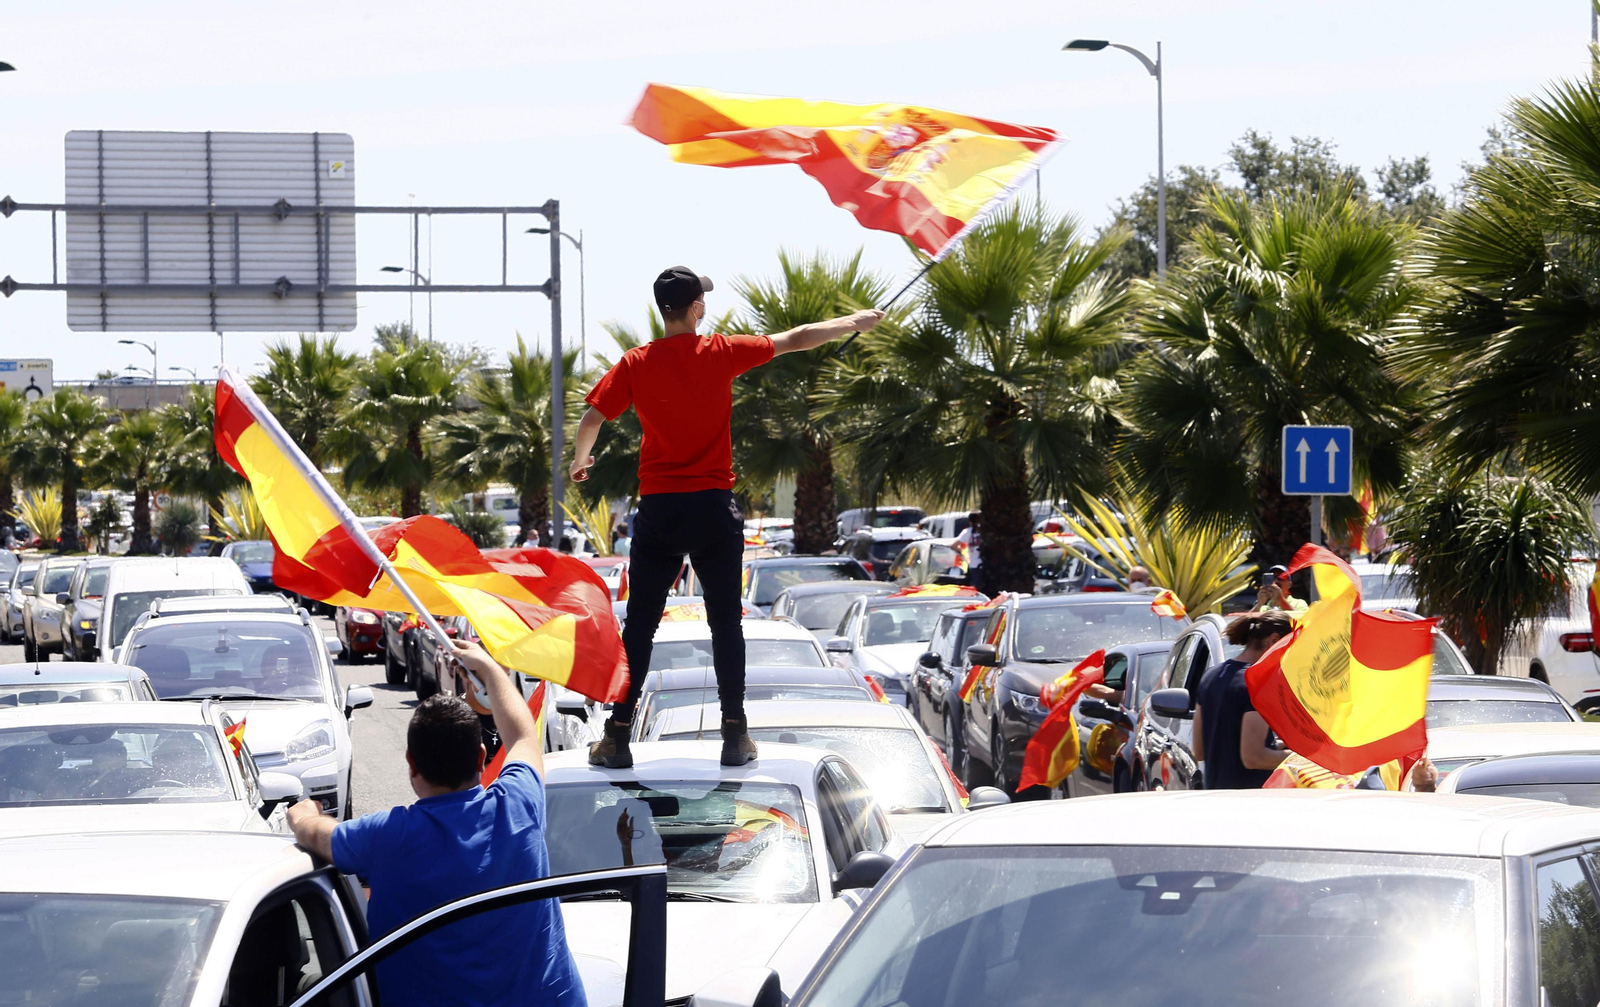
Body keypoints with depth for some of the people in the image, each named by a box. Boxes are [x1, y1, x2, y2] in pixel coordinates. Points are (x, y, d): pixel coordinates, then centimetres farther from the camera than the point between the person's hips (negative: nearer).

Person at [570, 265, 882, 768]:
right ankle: (735, 735, 5)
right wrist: (852, 324, 20)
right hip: (713, 505, -1)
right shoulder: (720, 354, -3)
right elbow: (796, 339, 6)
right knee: (725, 622, 6)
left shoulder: (635, 364, -2)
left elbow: (591, 419, -3)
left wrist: (580, 461, 18)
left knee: (640, 624, 5)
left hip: (658, 509, 1)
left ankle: (617, 736, 2)